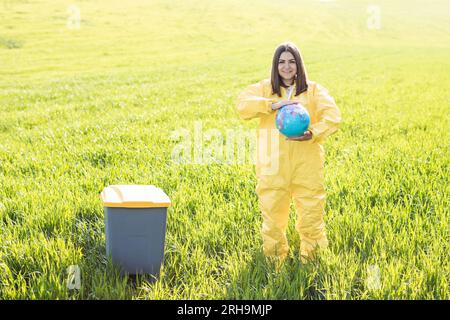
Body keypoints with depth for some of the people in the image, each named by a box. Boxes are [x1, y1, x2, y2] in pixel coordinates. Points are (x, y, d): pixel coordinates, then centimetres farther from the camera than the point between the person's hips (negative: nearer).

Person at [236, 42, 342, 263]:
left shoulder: (313, 90, 9)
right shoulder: (264, 88, 10)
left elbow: (332, 116, -5)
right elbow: (242, 105, -8)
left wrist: (312, 133, -23)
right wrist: (273, 104, -21)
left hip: (307, 164, 0)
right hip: (273, 164, 0)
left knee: (311, 209, 2)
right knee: (272, 208, 4)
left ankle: (309, 255, 24)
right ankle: (275, 256, 27)